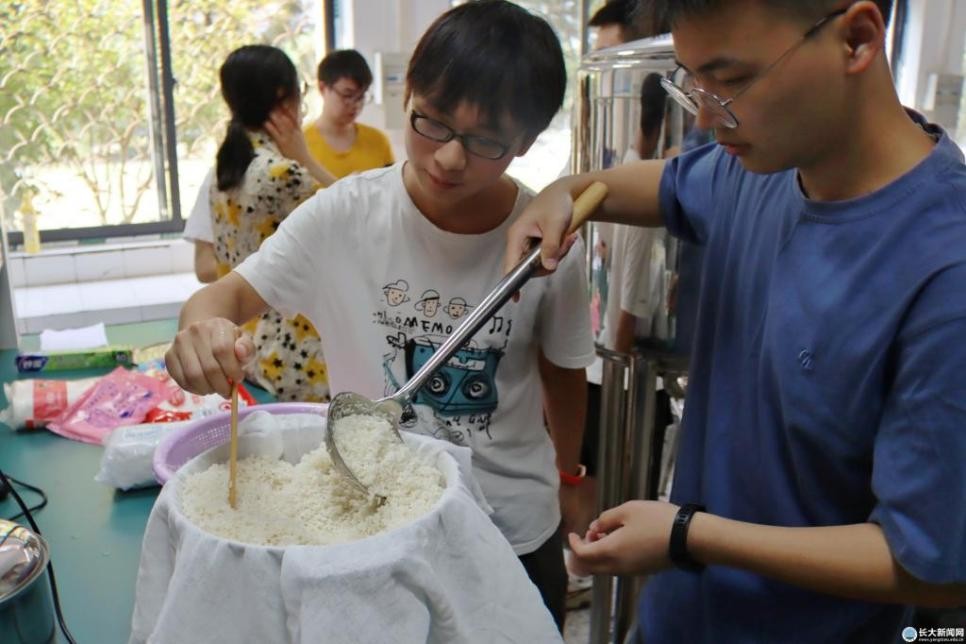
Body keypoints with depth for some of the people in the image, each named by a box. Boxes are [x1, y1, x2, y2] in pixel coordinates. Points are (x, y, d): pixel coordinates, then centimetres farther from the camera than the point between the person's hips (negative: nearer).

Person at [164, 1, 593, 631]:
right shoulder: (344, 214, -17)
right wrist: (204, 327, -32)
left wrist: (568, 476, 13)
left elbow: (564, 371, 0)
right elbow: (229, 293, -8)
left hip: (516, 533, 1)